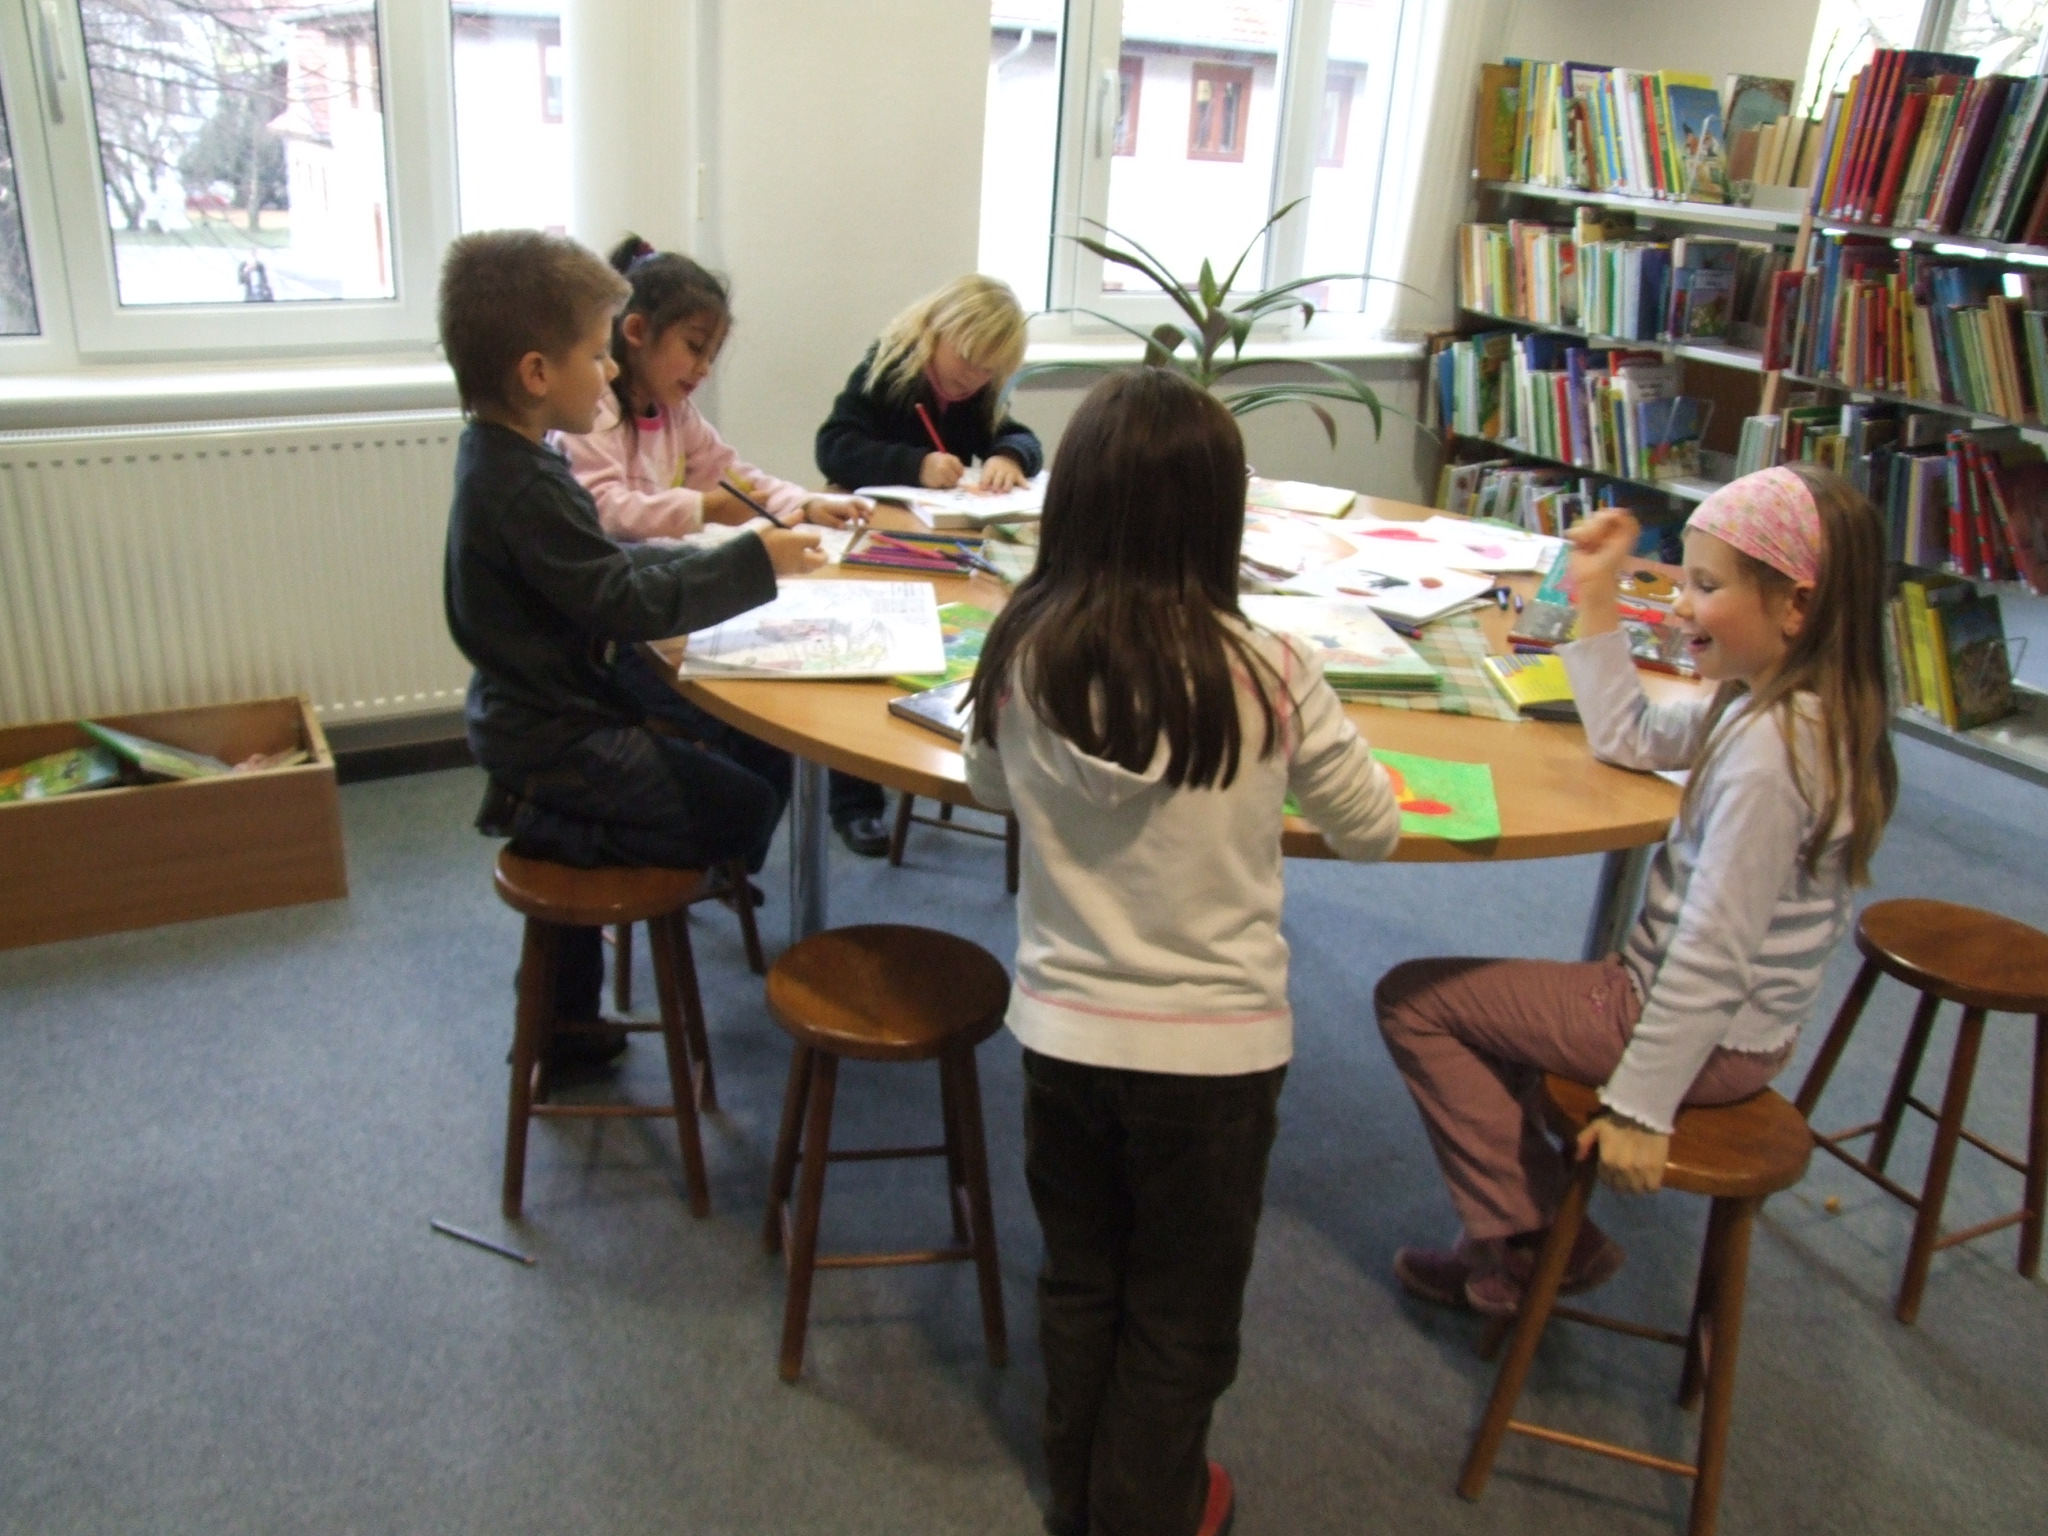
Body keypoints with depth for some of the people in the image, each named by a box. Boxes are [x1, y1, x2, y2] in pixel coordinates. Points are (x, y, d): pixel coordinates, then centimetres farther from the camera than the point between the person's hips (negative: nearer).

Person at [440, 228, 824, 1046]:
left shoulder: (504, 459, 8)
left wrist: (714, 558, 3)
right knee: (747, 807, -10)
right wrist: (752, 563, -18)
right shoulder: (522, 490, -24)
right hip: (558, 745, -10)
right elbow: (625, 604, -24)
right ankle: (546, 826, 2)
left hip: (544, 718, 10)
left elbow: (605, 566, 12)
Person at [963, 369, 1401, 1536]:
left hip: (1065, 1031, 3)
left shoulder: (1020, 657, -12)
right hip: (1215, 1046, -3)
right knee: (1181, 1319, 19)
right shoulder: (1266, 673, -20)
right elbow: (1373, 830, -5)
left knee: (1079, 1284, 25)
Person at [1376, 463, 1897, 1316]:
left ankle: (1524, 1242, 9)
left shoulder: (1770, 747, -29)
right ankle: (1521, 1237, 24)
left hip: (1706, 1039, -10)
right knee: (1471, 998, 25)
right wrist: (1597, 598, 10)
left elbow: (1715, 951, -28)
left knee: (1412, 999, -2)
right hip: (1735, 1020, 10)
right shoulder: (1772, 703, 0)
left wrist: (1640, 1108, -22)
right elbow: (1629, 738, 14)